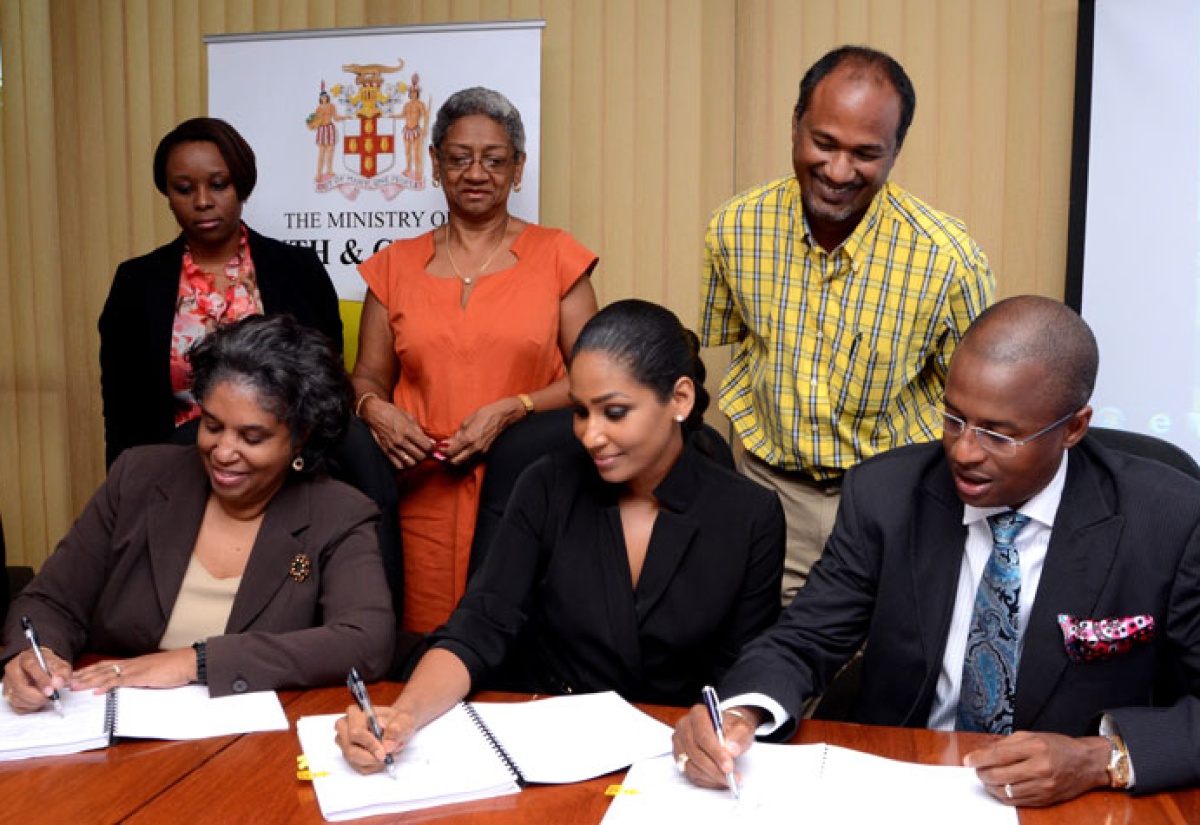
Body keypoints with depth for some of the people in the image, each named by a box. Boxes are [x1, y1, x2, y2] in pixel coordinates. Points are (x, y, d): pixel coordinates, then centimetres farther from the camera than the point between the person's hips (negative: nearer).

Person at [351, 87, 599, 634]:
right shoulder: (396, 266, 12)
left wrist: (510, 411, -11)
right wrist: (375, 409, -6)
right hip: (425, 497, 2)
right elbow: (368, 376, 16)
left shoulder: (555, 256, 6)